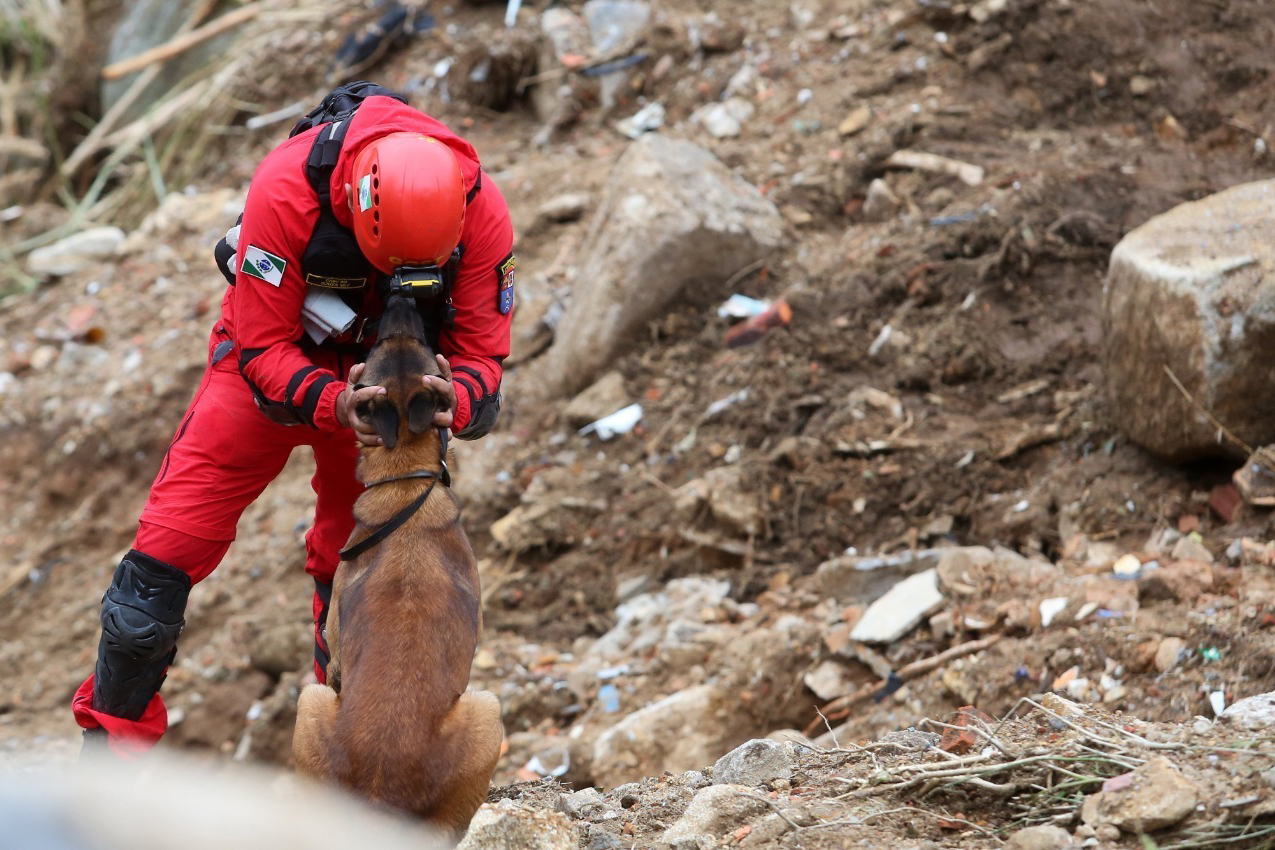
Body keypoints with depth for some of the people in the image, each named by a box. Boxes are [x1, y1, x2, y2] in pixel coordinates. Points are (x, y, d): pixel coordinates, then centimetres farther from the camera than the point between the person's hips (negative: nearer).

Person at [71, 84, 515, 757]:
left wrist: (454, 401, -43)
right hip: (273, 355, -2)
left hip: (387, 372, 2)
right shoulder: (285, 188, -37)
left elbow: (481, 350, -20)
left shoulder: (480, 209, -29)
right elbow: (264, 348, -29)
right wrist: (333, 404, -48)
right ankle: (112, 735, 7)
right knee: (167, 549, -7)